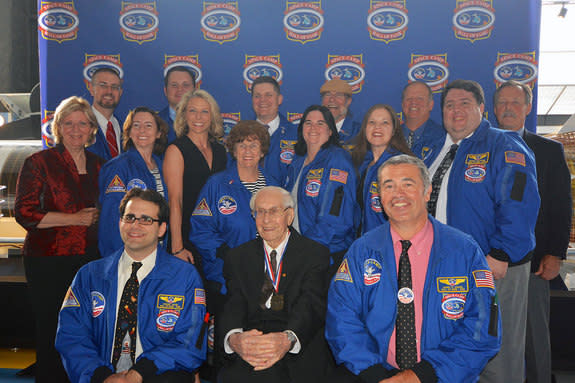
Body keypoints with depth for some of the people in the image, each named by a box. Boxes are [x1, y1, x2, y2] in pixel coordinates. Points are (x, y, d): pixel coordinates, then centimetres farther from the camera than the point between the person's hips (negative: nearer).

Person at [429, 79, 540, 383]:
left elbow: (519, 202, -17)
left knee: (495, 349, 6)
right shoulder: (437, 151, 13)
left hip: (494, 267, -6)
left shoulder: (503, 146, -7)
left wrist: (500, 254, -23)